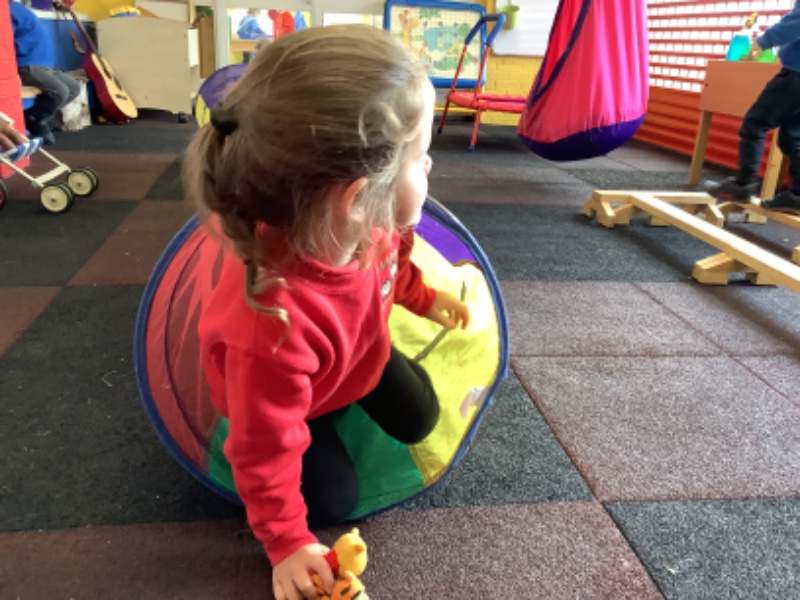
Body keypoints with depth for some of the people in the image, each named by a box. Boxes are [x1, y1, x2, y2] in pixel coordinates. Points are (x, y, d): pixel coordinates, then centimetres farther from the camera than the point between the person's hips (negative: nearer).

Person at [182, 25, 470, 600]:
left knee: (419, 420, 11)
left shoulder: (365, 225, -31)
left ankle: (357, 397, 36)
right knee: (333, 501, 1)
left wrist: (422, 296, 15)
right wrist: (286, 541, -19)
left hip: (361, 348, 5)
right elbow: (264, 452, -32)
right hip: (285, 399, -5)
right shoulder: (270, 325, -50)